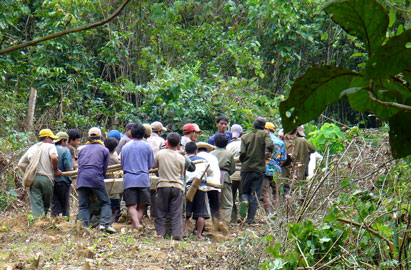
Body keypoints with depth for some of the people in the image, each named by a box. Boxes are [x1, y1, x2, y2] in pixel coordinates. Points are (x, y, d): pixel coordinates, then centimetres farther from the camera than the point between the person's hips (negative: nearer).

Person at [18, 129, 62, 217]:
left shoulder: (32, 148, 21)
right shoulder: (50, 146, 5)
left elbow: (21, 163, 21)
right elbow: (54, 157, -16)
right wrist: (56, 170, -3)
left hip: (33, 179, 3)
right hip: (46, 178, -3)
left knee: (36, 206, -3)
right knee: (46, 205, 11)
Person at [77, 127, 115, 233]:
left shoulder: (82, 150, 23)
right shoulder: (104, 150, 14)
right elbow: (105, 168, 13)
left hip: (81, 179, 3)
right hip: (96, 178, -3)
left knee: (83, 205, 4)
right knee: (105, 203, 3)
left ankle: (83, 226, -8)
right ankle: (105, 223, -13)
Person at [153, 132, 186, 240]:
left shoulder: (160, 154, -2)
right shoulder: (181, 158, -1)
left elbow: (153, 165, 12)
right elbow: (182, 174, 9)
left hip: (163, 185, 0)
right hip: (177, 186, 0)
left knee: (161, 212, 7)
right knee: (176, 213, 1)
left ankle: (160, 234, 2)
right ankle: (177, 234, -6)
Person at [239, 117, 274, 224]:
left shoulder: (245, 137, 3)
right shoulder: (264, 135, -1)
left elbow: (242, 152, -7)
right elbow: (270, 146, -18)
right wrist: (270, 151, 4)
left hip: (246, 168, 1)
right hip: (259, 168, -1)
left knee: (245, 191, 16)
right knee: (255, 195, 4)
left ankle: (244, 201, -18)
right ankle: (250, 219, -1)